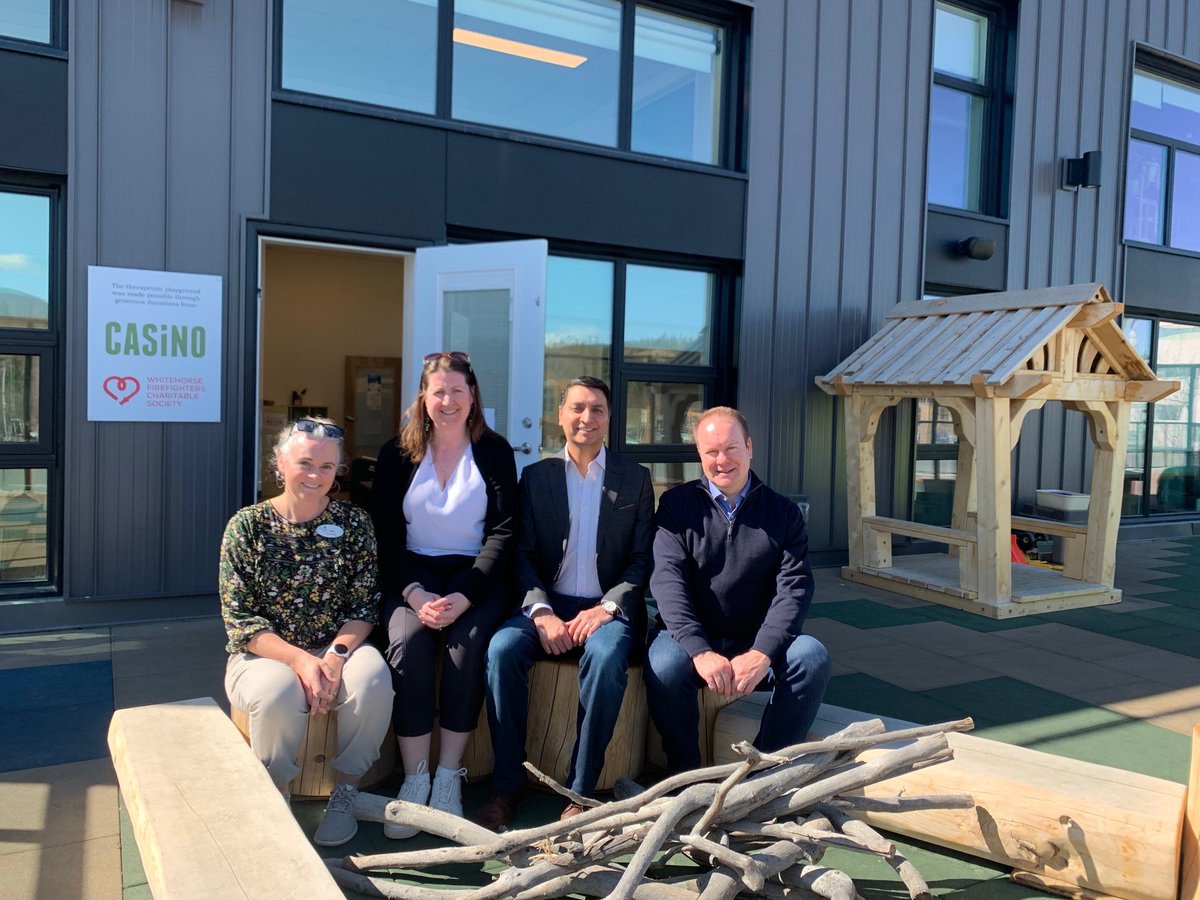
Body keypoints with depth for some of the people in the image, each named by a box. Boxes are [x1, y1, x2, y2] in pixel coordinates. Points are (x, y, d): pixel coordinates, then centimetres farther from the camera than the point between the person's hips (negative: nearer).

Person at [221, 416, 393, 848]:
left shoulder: (354, 522, -1)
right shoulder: (248, 526, -5)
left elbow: (364, 606, -3)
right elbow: (239, 619, -9)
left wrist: (336, 655, -22)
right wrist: (300, 660, -23)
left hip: (338, 650, 1)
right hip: (264, 654, -1)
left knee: (373, 677, -30)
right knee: (280, 692, -34)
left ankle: (346, 789, -6)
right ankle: (274, 797, -5)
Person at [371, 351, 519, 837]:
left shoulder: (494, 451, 5)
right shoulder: (397, 454, 8)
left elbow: (503, 532, -2)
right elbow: (385, 534, 3)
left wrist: (464, 597, -17)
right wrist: (415, 594, -15)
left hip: (475, 574, -1)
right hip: (412, 574, 1)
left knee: (467, 642, -29)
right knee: (407, 641, -27)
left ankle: (449, 777, -17)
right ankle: (415, 779, -18)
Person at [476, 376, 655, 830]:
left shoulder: (635, 478, 9)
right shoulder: (535, 476, 11)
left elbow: (643, 560, 4)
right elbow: (523, 554, 4)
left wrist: (607, 607, -14)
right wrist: (542, 612, -14)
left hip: (607, 607, -1)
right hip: (547, 604, 2)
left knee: (606, 656, -34)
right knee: (502, 649, -28)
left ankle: (581, 792, -20)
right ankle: (507, 785, -14)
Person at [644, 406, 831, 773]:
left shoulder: (783, 512, 6)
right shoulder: (677, 504, 3)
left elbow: (794, 587, -5)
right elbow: (667, 578, -10)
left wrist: (761, 654, -22)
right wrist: (701, 652, -25)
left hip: (757, 644, 2)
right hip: (692, 638, -1)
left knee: (812, 657, -26)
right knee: (664, 666, -32)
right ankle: (684, 773, -7)